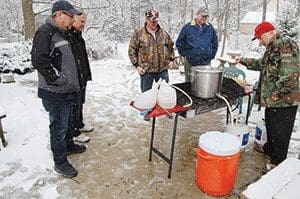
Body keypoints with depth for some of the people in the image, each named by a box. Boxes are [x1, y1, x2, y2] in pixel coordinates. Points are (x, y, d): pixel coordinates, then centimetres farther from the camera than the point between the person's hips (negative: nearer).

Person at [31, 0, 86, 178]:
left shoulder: (61, 33, 15)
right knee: (59, 127, 1)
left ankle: (68, 145, 44)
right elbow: (38, 60, -26)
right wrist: (58, 79, -20)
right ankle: (60, 162, 16)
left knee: (67, 122, 24)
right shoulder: (45, 32, -16)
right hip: (55, 93, -9)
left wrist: (73, 83, 17)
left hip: (67, 91, 10)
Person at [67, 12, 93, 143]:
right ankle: (74, 133, 15)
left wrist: (86, 74, 20)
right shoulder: (67, 35, -18)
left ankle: (79, 125, 38)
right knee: (74, 105, 1)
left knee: (80, 103, 21)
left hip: (82, 78, 10)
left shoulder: (78, 36, 15)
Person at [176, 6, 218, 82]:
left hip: (206, 63, 3)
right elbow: (179, 43, 2)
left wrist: (211, 55, 11)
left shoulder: (210, 28, 8)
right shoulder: (188, 27, -2)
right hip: (190, 63, -2)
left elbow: (215, 44, 18)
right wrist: (185, 54, 0)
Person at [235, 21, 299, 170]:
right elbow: (262, 64, 30)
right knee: (270, 126, 24)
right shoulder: (273, 48, 14)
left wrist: (278, 93, -22)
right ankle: (269, 148, 45)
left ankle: (278, 161, 20)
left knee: (280, 132, 4)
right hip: (272, 99, 10)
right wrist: (244, 61, 22)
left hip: (284, 100, -10)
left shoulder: (286, 45, -18)